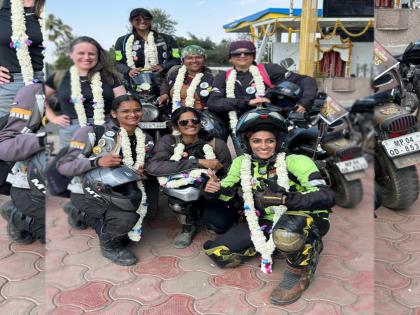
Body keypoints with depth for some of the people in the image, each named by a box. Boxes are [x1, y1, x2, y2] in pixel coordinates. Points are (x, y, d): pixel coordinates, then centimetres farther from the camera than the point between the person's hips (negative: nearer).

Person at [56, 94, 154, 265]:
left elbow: (143, 167, 16)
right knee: (127, 219, -30)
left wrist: (142, 172, -9)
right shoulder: (95, 132, -16)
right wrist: (97, 162, -31)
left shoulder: (145, 139, 1)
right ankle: (109, 247, 1)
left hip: (122, 194, 7)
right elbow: (63, 165, -17)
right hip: (91, 195, -6)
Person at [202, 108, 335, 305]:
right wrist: (214, 190, -15)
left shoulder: (295, 162, -19)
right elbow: (226, 191, 10)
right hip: (267, 222, 6)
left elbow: (327, 197, -28)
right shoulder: (241, 163, -2)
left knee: (286, 234, -43)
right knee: (216, 252, -3)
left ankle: (299, 274, -10)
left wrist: (285, 198, -43)